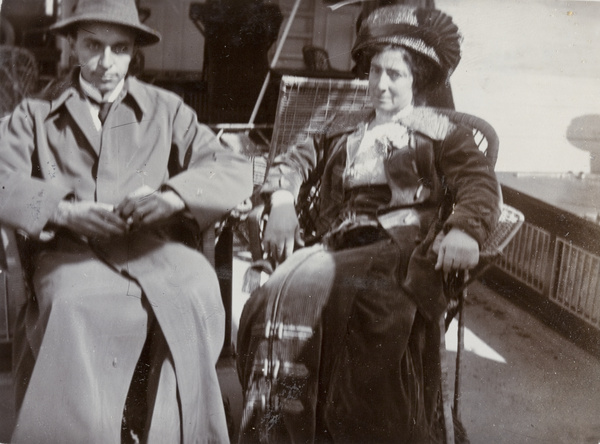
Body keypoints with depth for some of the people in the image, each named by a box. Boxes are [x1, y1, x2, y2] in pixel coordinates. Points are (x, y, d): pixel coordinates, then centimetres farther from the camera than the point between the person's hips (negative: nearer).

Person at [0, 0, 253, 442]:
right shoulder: (36, 115, 23)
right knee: (76, 312, -35)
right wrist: (64, 210, -14)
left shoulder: (166, 109, 22)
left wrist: (174, 195, -12)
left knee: (197, 299, -32)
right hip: (73, 253, 0)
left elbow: (237, 170, 9)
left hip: (158, 249, 1)